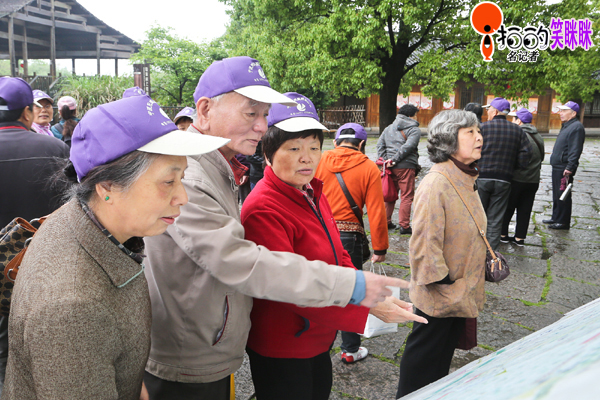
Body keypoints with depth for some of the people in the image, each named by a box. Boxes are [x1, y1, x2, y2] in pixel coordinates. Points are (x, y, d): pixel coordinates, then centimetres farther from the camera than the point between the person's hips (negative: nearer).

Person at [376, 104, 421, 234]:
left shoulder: (389, 128, 17)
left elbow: (380, 144, 9)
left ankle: (386, 222, 21)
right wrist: (394, 160, -14)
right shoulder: (414, 130, -2)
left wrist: (384, 160, 3)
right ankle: (404, 226, 0)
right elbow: (408, 147, -16)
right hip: (406, 166, -6)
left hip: (390, 166, 6)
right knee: (407, 196, 0)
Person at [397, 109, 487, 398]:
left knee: (446, 350, 25)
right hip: (438, 296, -9)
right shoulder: (436, 183, -25)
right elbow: (425, 242, -26)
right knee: (425, 356, 9)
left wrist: (485, 259, 12)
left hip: (461, 293, 9)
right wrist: (443, 281, -20)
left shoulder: (465, 180, 6)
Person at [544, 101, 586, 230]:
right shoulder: (566, 126, 17)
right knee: (556, 194, 17)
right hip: (557, 166, 10)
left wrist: (569, 167, -26)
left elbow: (575, 150, -22)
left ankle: (564, 222, 2)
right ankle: (556, 218, 28)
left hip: (565, 168, -10)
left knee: (563, 195, -5)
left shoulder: (576, 127, -15)